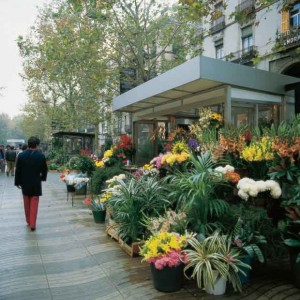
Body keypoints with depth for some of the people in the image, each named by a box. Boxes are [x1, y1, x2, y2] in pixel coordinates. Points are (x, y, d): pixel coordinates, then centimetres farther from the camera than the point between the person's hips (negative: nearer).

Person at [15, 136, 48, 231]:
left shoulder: (21, 155, -6)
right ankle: (32, 224, 1)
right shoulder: (41, 156, -11)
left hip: (24, 183, 3)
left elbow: (17, 170, -2)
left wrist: (17, 182, 8)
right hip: (36, 183, -2)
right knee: (34, 204, 2)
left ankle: (28, 221, 29)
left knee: (27, 203, 17)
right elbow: (44, 169, -2)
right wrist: (43, 177, 17)